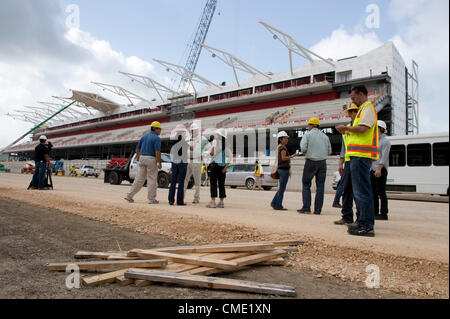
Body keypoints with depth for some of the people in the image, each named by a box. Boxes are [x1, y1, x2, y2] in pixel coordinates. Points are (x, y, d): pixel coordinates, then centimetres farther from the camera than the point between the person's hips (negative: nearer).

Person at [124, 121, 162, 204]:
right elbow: (157, 152, -17)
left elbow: (138, 148, 18)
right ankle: (151, 199, 6)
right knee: (152, 179, 2)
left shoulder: (144, 136, 13)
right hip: (151, 159, -7)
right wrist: (159, 163, -13)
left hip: (142, 158, 7)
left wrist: (138, 157, 31)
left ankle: (129, 196, 10)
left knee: (139, 178, 10)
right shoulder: (156, 138, -9)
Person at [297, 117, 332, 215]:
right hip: (322, 162, 4)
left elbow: (303, 148, -11)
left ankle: (306, 207, 0)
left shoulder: (307, 134, -1)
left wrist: (305, 152, 9)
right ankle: (318, 209, 3)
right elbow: (329, 151, 13)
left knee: (306, 184, 6)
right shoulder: (325, 136, 12)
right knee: (320, 185, 4)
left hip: (311, 162, -3)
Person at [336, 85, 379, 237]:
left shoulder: (368, 108, -5)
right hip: (359, 155, 11)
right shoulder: (363, 109, 26)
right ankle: (364, 223, 21)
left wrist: (345, 128, -5)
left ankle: (367, 226, -8)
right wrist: (347, 132, 16)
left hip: (361, 155, -11)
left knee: (362, 190, -11)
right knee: (359, 190, 14)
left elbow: (363, 128, -18)